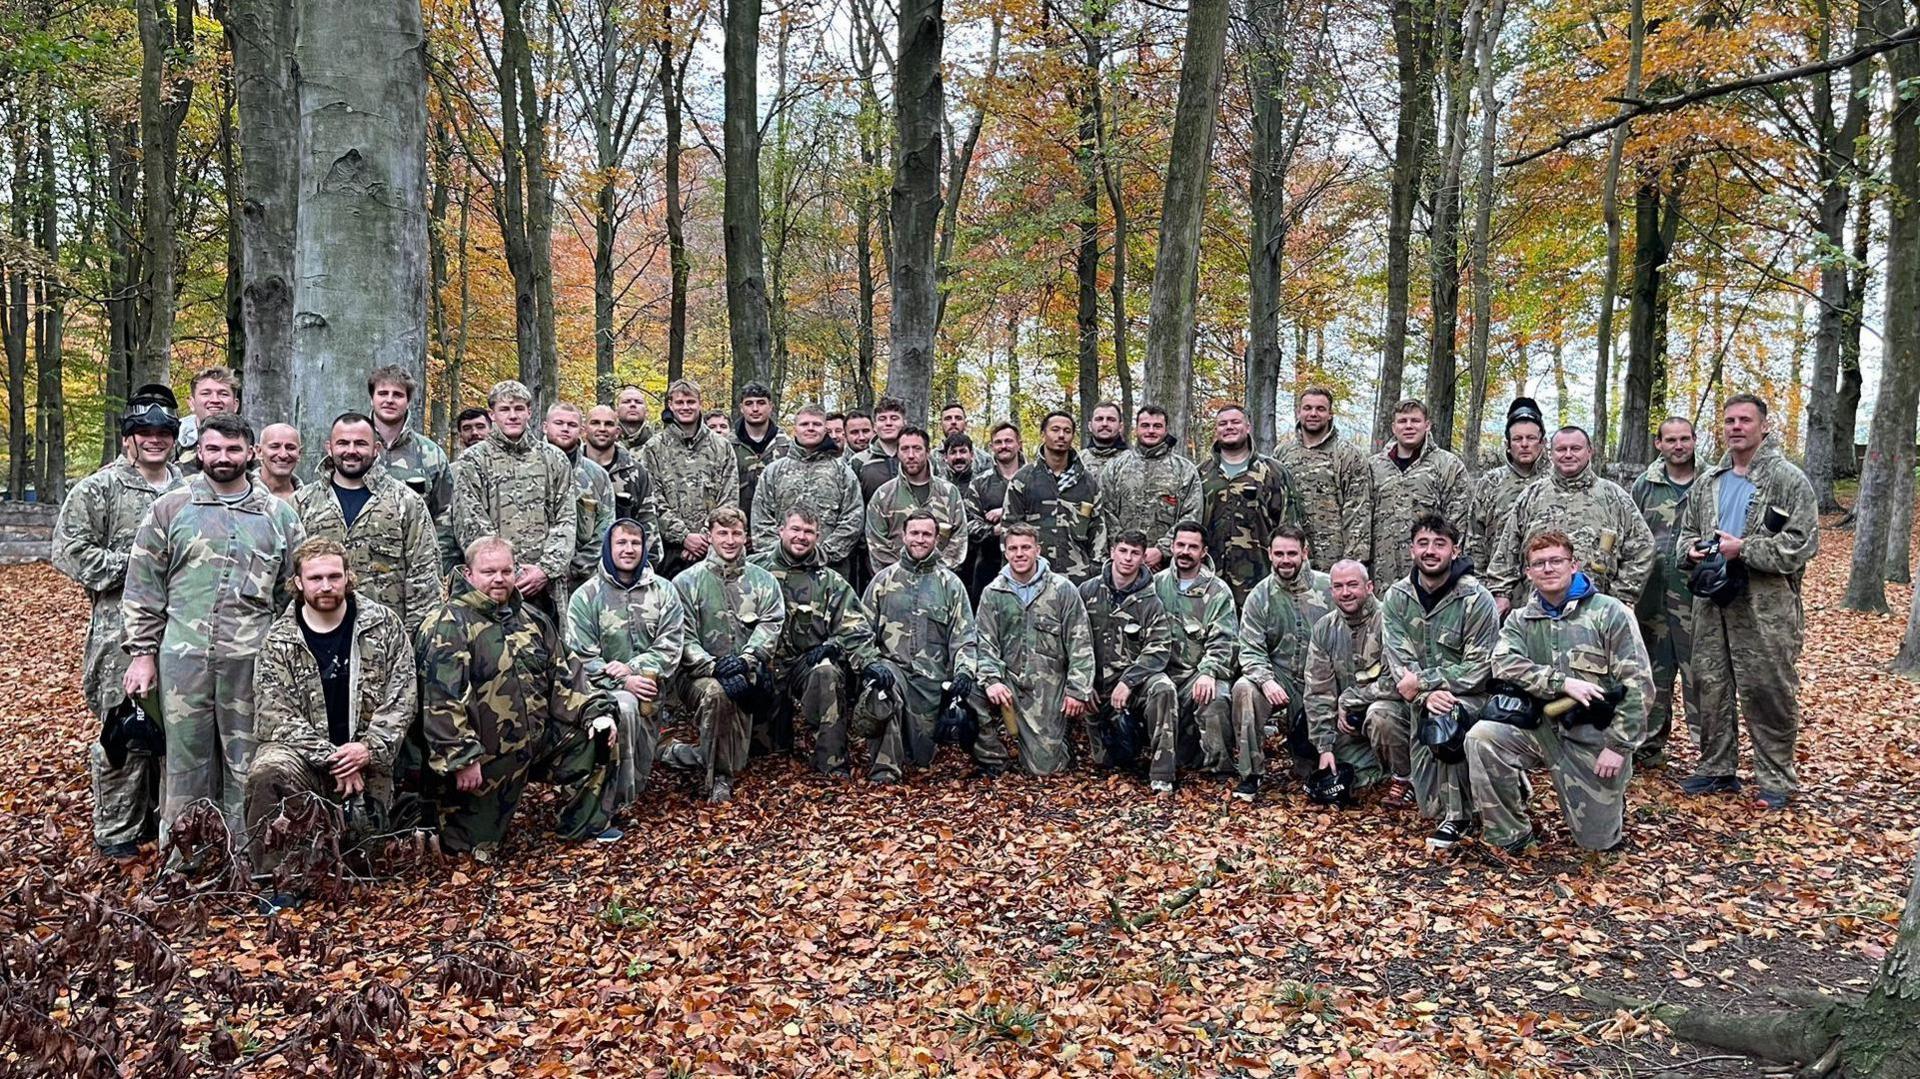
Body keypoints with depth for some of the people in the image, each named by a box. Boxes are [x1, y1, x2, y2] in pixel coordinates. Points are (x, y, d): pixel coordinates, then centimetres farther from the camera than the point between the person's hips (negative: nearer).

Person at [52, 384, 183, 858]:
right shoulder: (98, 490, -3)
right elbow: (69, 552, -8)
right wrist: (133, 565, -14)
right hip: (122, 631, -5)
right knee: (124, 730, -2)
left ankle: (164, 816, 25)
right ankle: (116, 831, 10)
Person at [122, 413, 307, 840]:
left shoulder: (279, 516, 8)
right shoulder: (169, 508, 6)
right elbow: (142, 587, 6)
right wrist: (142, 652, 1)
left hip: (252, 661, 0)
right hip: (183, 658, 0)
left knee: (246, 763, 6)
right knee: (186, 760, 8)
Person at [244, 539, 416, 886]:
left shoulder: (384, 625, 1)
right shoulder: (279, 640, -1)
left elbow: (402, 696, -2)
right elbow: (274, 715, -7)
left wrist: (369, 748, -16)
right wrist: (330, 758, -19)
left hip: (365, 757, 1)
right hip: (303, 752, -1)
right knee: (267, 772, -35)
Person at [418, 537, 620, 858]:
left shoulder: (531, 618, 9)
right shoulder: (450, 625, -14)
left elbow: (563, 675, 12)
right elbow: (443, 700, -22)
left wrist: (595, 712, -3)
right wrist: (463, 758, -25)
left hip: (539, 737, 6)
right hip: (487, 757, -6)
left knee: (600, 734, -2)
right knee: (479, 845, -1)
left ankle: (583, 826, 9)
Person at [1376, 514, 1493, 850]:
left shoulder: (1476, 599, -13)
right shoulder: (1396, 596, -2)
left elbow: (1479, 667, -16)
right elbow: (1399, 660, -10)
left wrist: (1423, 681, -22)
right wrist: (1425, 696, -28)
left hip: (1466, 696, -4)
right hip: (1415, 696, 4)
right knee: (1379, 716, -24)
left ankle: (1458, 816, -19)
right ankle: (1404, 776, 9)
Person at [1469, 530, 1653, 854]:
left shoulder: (1610, 613, -6)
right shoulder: (1521, 620, 5)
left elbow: (1637, 685, -10)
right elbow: (1504, 665, -14)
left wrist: (1618, 746, -15)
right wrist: (1564, 683, -26)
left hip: (1595, 738, -2)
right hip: (1542, 728, 2)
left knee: (1599, 842, 2)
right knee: (1481, 737, -26)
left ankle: (1611, 799, 40)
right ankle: (1512, 835, -8)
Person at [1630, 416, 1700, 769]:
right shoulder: (1644, 485, 9)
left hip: (1696, 596, -3)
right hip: (1652, 597, 3)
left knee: (1699, 673, -2)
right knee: (1653, 674, 11)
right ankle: (1650, 745, 21)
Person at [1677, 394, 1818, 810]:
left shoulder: (1788, 480, -5)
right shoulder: (1710, 481, 14)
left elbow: (1802, 544, -12)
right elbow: (1687, 531, 23)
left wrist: (1743, 549, -17)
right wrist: (1693, 550, 0)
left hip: (1766, 608, -6)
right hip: (1713, 604, 6)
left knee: (1768, 692, 0)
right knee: (1712, 686, 11)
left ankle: (1776, 779, 13)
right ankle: (1717, 768, 24)